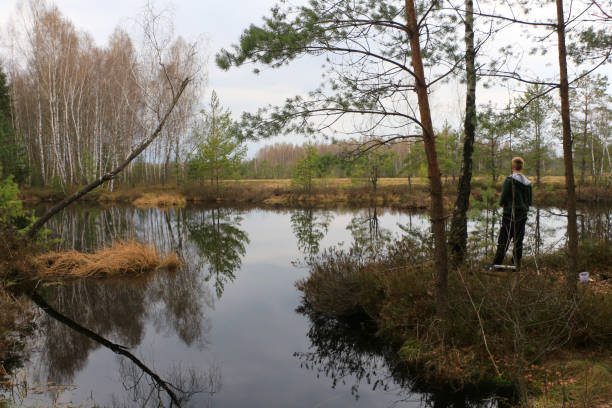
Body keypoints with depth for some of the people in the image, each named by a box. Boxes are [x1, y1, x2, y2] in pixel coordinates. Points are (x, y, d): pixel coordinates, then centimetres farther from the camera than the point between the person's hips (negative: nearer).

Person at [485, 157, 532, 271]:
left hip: (510, 214, -5)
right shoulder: (528, 182, 7)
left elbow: (503, 199, -14)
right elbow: (530, 201, 12)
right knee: (518, 240, 10)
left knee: (503, 240, -4)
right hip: (523, 215, 6)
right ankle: (516, 264, 14)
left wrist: (502, 204, 6)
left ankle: (496, 264, -3)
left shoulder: (509, 180, -12)